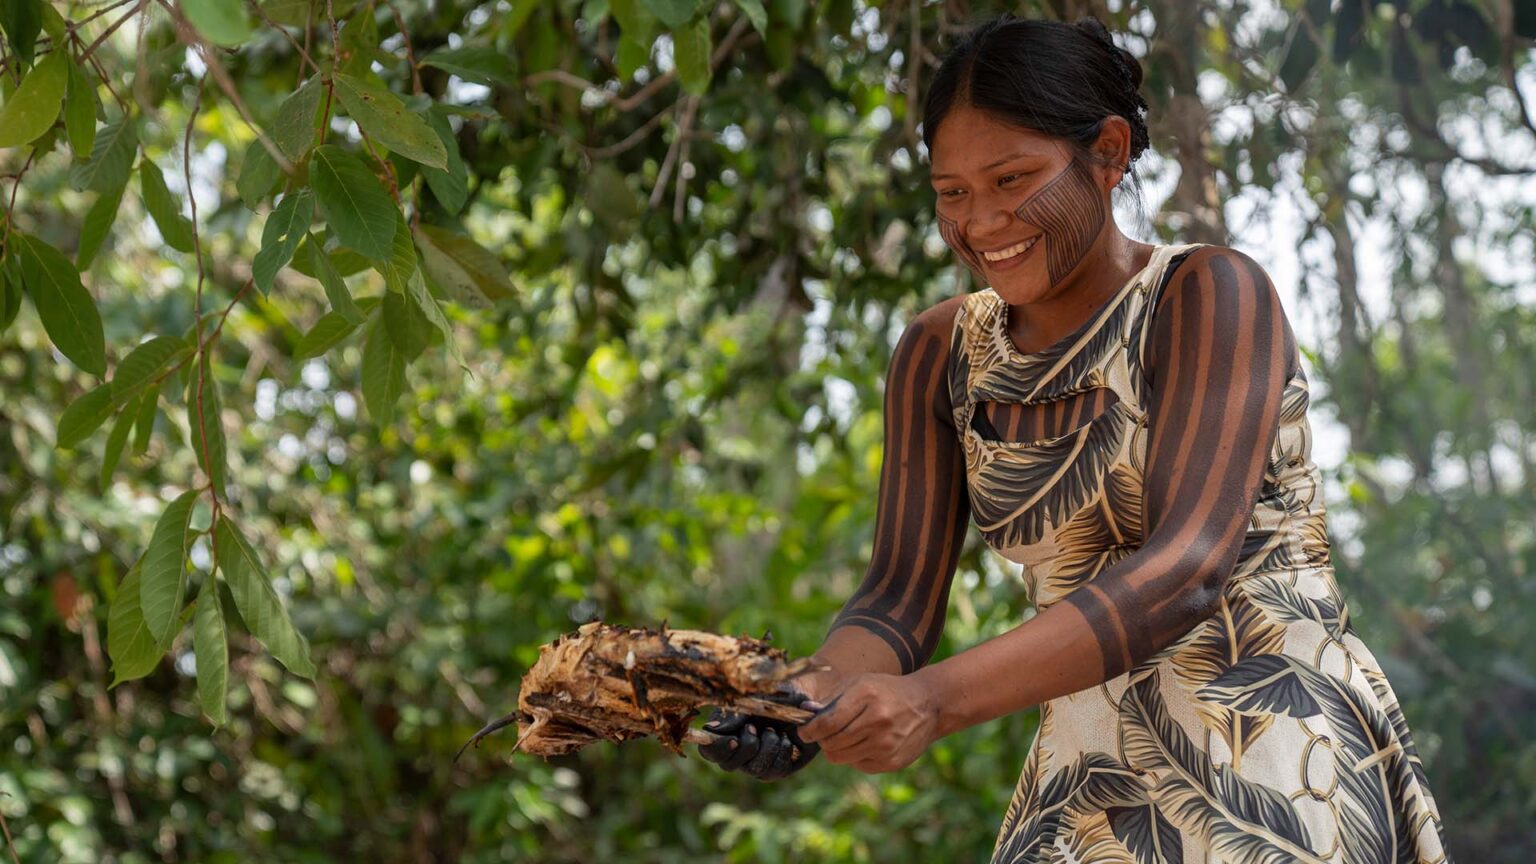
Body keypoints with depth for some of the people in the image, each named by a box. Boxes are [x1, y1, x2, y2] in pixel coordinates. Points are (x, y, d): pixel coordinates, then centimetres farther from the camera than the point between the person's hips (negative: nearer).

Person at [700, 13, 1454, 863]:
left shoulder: (1212, 295, -9)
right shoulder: (939, 356, 7)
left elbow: (1186, 569, -21)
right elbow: (900, 599, 1)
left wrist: (937, 697, -30)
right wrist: (819, 696, -22)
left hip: (1276, 764, -4)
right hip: (1085, 785, 5)